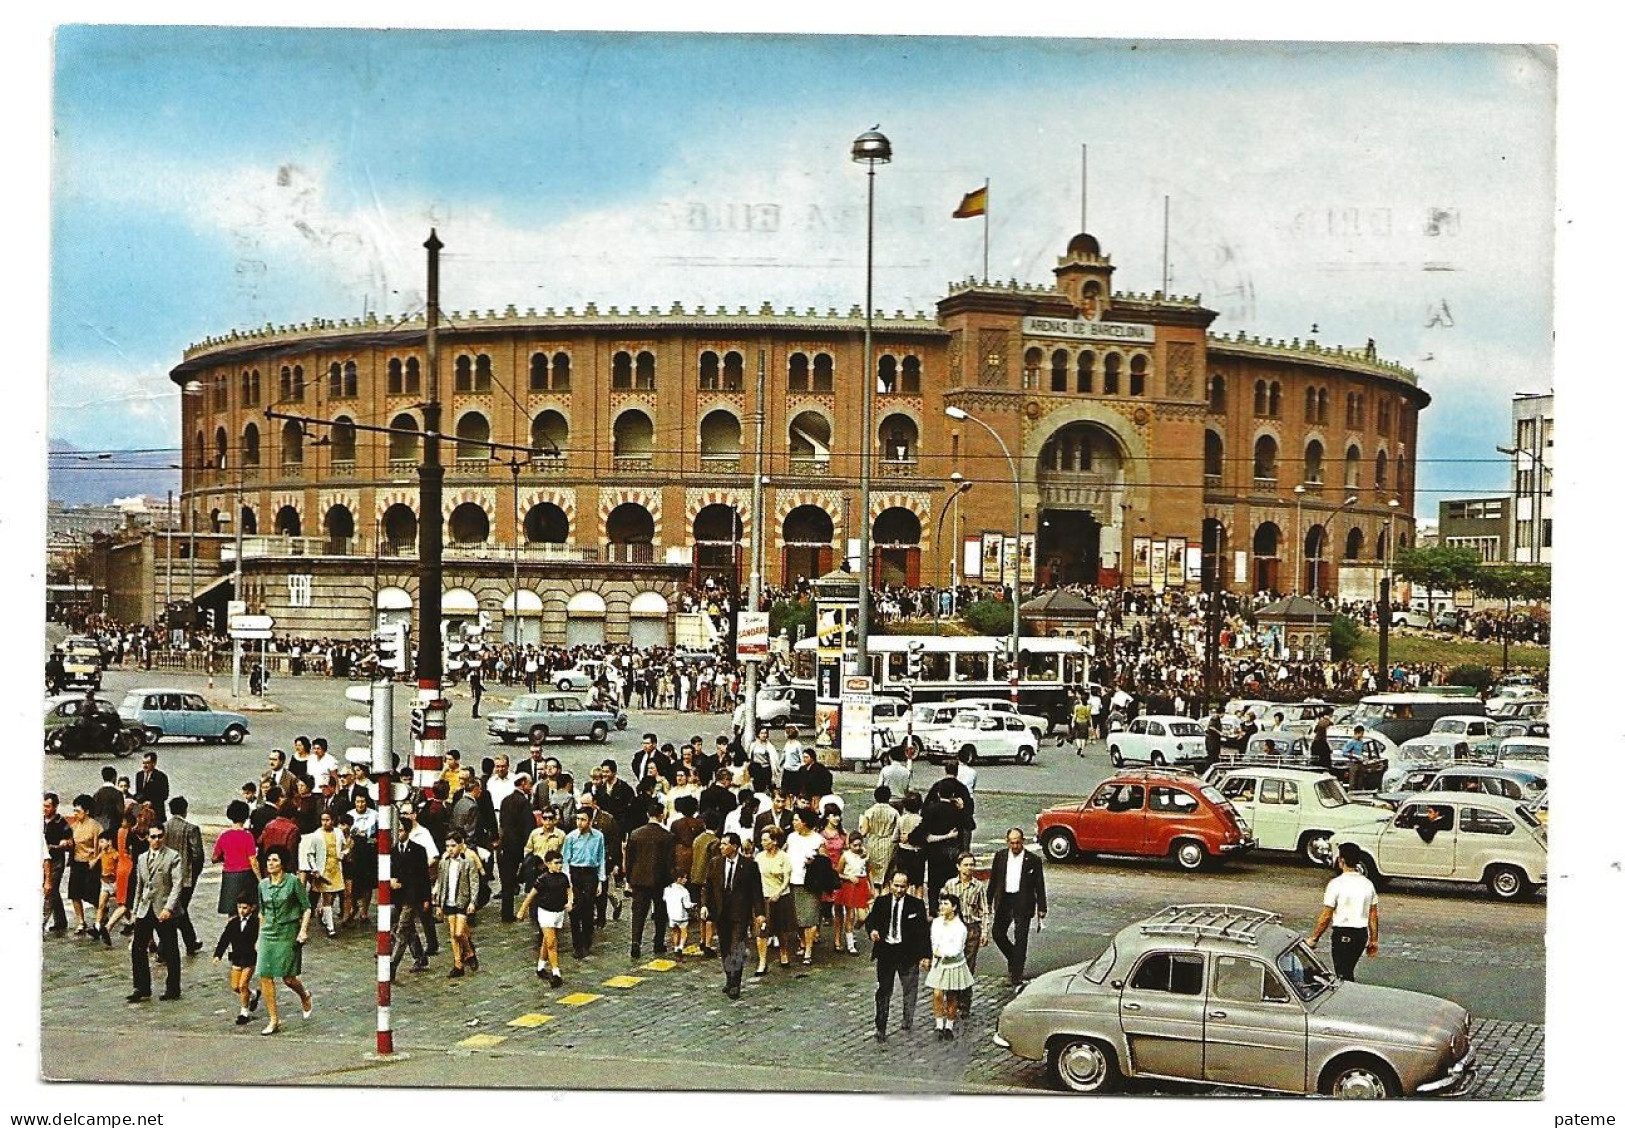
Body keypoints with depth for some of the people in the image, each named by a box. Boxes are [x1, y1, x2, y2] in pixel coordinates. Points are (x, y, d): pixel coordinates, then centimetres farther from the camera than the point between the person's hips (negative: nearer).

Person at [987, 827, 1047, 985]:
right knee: (997, 934, 5)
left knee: (1020, 939, -2)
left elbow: (1039, 886, 0)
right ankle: (1013, 958, 30)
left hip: (1023, 904, -3)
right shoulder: (1000, 857, 4)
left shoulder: (1033, 860, -4)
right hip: (1003, 901, 4)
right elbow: (993, 880, 12)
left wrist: (1041, 907, -1)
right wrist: (988, 901, 11)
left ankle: (1016, 973, 5)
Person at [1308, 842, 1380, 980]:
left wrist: (1313, 938, -3)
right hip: (1362, 934, 6)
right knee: (1348, 972, 22)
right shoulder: (1368, 884, 3)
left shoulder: (1336, 884, -15)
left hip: (1342, 934, -6)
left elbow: (1326, 917, -12)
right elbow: (1373, 917, 7)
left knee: (1343, 975, 0)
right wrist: (1373, 941, 16)